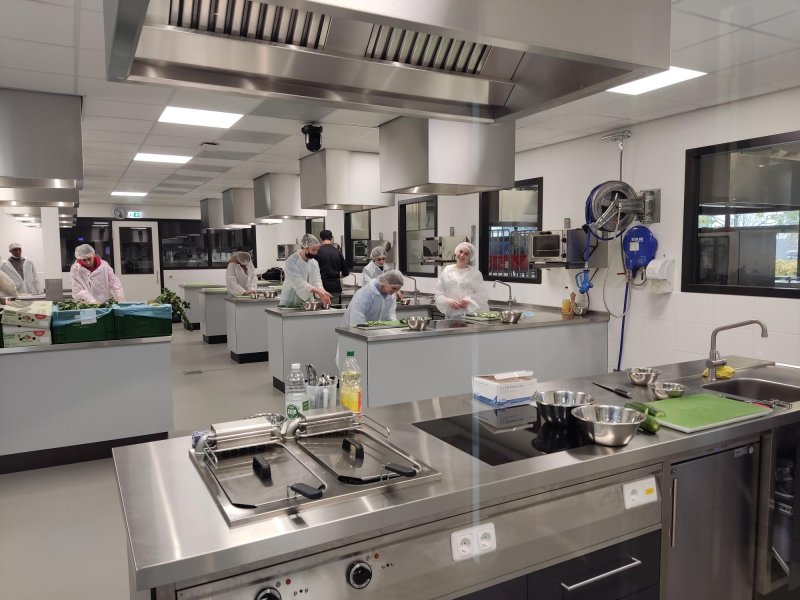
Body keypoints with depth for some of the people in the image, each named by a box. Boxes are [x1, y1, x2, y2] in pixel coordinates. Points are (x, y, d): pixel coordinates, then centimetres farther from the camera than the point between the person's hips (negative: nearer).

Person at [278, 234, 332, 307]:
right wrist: (318, 291, -33)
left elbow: (316, 281, -1)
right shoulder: (291, 261, -13)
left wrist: (323, 294, -22)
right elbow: (299, 282, -22)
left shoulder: (314, 263, 7)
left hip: (307, 303, 5)